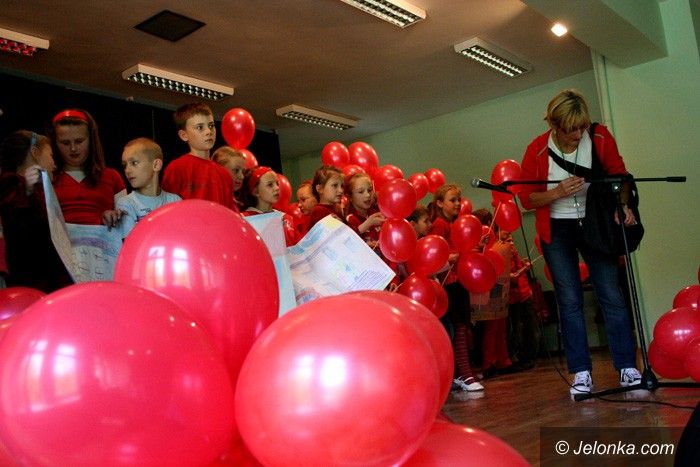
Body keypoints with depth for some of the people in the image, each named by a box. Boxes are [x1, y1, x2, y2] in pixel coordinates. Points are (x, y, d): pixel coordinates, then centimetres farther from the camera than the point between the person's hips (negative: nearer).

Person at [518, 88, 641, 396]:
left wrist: (623, 205, -16)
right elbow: (526, 198, -8)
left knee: (611, 295, -2)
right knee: (570, 301, 0)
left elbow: (619, 175, 2)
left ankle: (628, 368, 7)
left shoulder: (600, 138, -10)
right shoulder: (537, 151, -13)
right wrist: (558, 191, -25)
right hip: (557, 231, -1)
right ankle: (581, 374, 7)